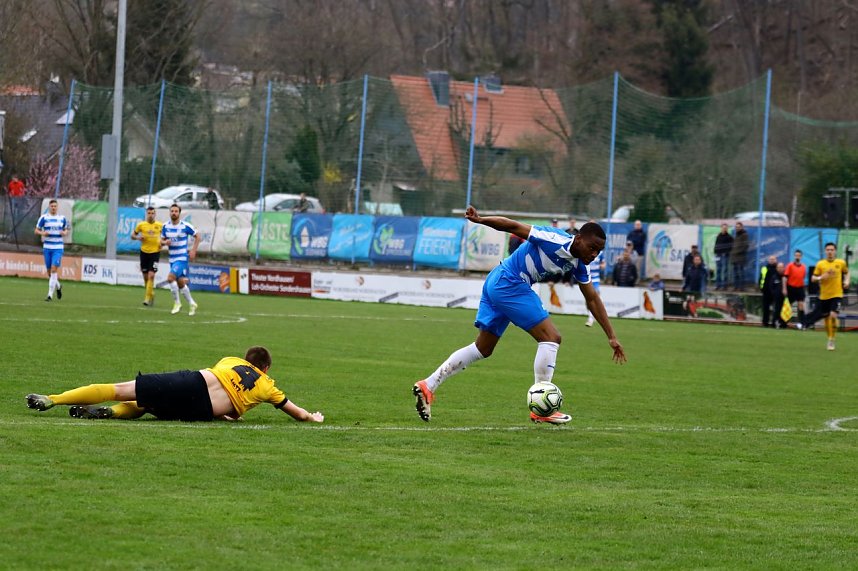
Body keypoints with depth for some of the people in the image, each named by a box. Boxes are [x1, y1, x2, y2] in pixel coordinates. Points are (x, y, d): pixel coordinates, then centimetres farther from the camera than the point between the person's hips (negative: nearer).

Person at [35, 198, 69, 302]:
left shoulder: (62, 218, 6)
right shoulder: (44, 218, 1)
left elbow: (66, 230, 18)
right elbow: (37, 230, 5)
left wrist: (64, 233, -5)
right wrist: (42, 233, -16)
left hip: (58, 247, -1)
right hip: (47, 247, 1)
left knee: (54, 269, -14)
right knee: (49, 271, 4)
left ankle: (50, 294, -11)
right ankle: (58, 286, 34)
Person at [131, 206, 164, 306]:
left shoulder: (160, 225, -2)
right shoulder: (141, 225, 0)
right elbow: (132, 235, 10)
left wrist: (162, 242, -9)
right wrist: (138, 237, -12)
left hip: (155, 252, -2)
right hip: (144, 252, 2)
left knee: (151, 275, -14)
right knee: (145, 277, 8)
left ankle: (147, 297, -11)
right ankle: (151, 294, 29)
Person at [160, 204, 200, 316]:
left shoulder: (186, 226, -9)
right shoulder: (166, 226, 3)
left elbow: (197, 236, 2)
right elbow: (161, 241, 12)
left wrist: (193, 251, -6)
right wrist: (165, 242, -12)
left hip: (182, 257, -6)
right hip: (172, 259, 6)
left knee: (171, 278, -22)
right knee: (181, 283, 9)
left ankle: (177, 303, -7)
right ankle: (192, 304, 26)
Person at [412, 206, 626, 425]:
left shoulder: (579, 265, 7)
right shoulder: (556, 241, -19)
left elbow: (593, 300, 15)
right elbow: (514, 227, -20)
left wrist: (612, 337, 16)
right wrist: (480, 219, -31)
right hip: (508, 283, -10)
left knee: (482, 349, 15)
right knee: (551, 337, -11)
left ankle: (428, 386, 14)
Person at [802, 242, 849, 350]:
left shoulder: (841, 263, 0)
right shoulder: (820, 264, -2)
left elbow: (846, 272, 19)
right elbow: (813, 278, 1)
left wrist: (846, 281, 1)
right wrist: (820, 277, -19)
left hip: (837, 295, -2)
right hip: (824, 296, 2)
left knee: (833, 315, -18)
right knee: (826, 318, 10)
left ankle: (831, 341, -7)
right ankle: (829, 337, 30)